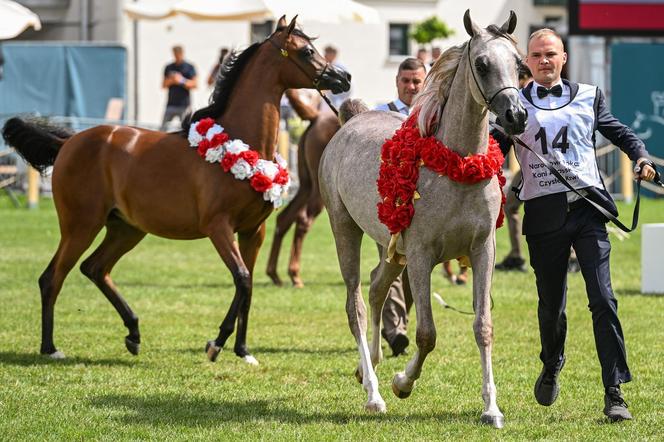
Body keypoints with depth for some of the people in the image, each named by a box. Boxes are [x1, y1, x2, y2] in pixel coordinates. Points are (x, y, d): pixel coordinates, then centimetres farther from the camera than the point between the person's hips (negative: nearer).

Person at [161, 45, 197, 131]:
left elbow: (194, 84, -2)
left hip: (184, 105, -3)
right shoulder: (169, 68, 11)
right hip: (171, 104, 3)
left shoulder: (189, 67, 1)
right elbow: (164, 85, 11)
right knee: (163, 127, 1)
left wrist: (182, 81, -16)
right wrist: (171, 81, -10)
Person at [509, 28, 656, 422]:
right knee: (551, 304, 9)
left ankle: (614, 394, -11)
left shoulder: (588, 97, 12)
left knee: (603, 299, -11)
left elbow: (619, 131, 19)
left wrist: (641, 157, 2)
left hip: (586, 206, 0)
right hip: (543, 213, 0)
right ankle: (552, 368, 40)